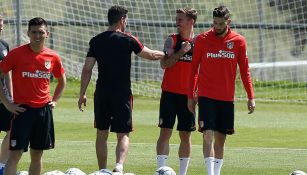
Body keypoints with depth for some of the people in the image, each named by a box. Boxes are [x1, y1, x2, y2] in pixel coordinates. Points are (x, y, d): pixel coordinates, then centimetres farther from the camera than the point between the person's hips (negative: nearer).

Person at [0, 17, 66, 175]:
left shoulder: (53, 57, 4)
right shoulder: (16, 54, -8)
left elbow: (62, 81, 22)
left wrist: (54, 100, 12)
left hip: (44, 109, 4)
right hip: (22, 109, -4)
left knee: (37, 154, 10)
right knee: (15, 154, -9)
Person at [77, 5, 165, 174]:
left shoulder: (96, 41, 4)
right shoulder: (127, 40, -6)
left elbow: (87, 69, 3)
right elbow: (151, 55, 4)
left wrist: (82, 94, 9)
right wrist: (166, 54, 24)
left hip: (101, 93, 3)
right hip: (122, 94, -3)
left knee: (101, 134, 13)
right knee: (123, 134, 0)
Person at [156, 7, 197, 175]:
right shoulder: (172, 40, 1)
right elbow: (164, 64, -9)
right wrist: (181, 51, -18)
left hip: (189, 95, 2)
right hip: (170, 93, -2)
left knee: (185, 135, 6)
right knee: (165, 131, -6)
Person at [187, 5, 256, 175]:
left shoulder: (238, 41, 2)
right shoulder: (202, 39, -2)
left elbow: (244, 70, 7)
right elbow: (194, 69, 5)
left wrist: (251, 97, 1)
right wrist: (190, 96, 3)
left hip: (227, 97, 2)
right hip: (206, 96, -2)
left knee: (220, 139, 8)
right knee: (208, 136, -13)